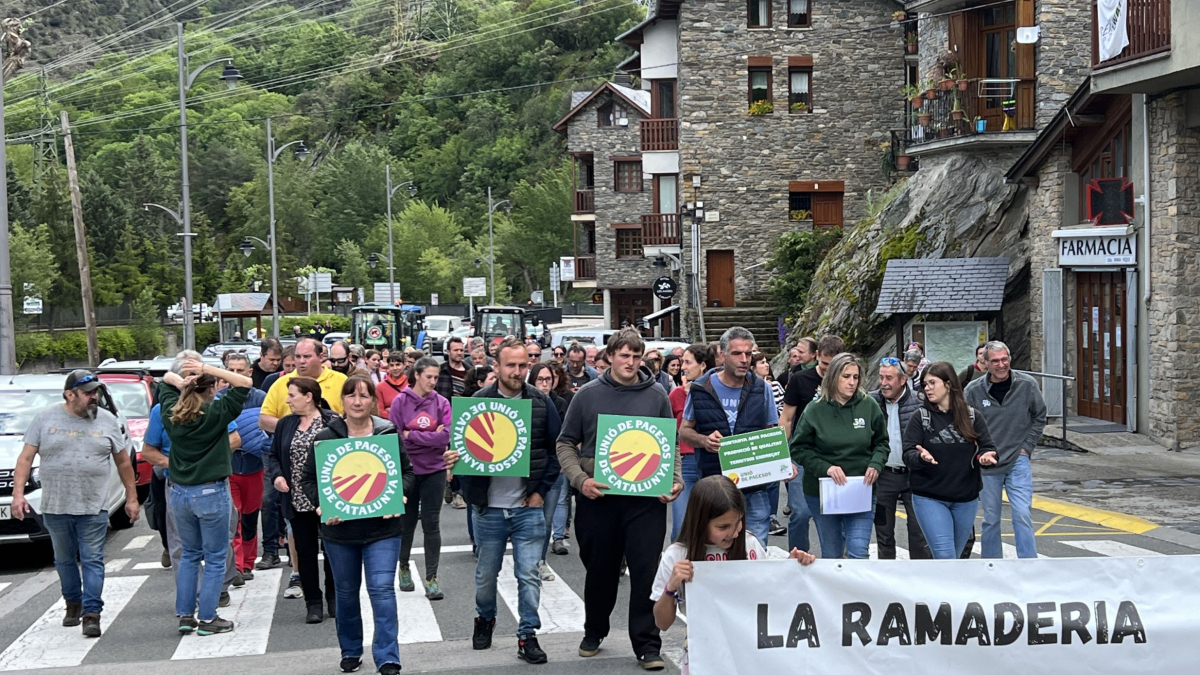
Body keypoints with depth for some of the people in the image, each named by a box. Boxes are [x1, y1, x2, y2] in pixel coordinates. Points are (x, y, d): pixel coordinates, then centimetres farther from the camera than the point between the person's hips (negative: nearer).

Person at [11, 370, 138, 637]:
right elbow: (26, 458, 1)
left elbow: (123, 462, 9)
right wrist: (18, 493, -9)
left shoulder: (107, 421, 3)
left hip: (93, 508, -1)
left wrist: (131, 498, 8)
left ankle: (91, 613, -4)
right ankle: (73, 604, 30)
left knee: (92, 561, -5)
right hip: (55, 506, 1)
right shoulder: (45, 418, 0)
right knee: (64, 561, 13)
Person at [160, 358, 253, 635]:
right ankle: (207, 619, 4)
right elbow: (245, 383, -14)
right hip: (211, 493, -6)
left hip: (179, 493, 6)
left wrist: (180, 382, -5)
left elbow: (166, 379, 17)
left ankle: (184, 615, 18)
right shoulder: (216, 413, -15)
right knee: (215, 558, 4)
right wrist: (208, 369, -19)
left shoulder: (171, 412, 0)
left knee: (189, 554, 18)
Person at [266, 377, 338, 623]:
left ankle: (334, 599, 23)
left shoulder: (332, 422, -9)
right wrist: (276, 475, -5)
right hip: (298, 501, 4)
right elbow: (273, 455, 14)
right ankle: (313, 603, 16)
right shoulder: (286, 424, 8)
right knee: (305, 552, 8)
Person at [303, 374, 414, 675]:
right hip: (339, 529, 1)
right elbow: (308, 478, 2)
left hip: (382, 527, -1)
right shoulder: (327, 437, -2)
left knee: (382, 589, -10)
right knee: (346, 591, 15)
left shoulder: (389, 434, -1)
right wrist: (321, 504, -15)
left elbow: (407, 472, 5)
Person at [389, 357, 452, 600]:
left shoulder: (441, 403, -3)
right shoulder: (400, 401, -7)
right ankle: (404, 567, 36)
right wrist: (431, 438, -13)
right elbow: (394, 437, -13)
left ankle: (431, 579, 7)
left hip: (434, 471, 1)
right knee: (407, 522, 13)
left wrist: (411, 436, -14)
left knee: (431, 524, 1)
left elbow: (446, 437, -14)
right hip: (407, 470, -1)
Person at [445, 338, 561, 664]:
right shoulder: (479, 401, -3)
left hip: (529, 507, -1)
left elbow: (557, 449, 3)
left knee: (529, 575, 0)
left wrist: (542, 490, -3)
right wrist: (452, 458, -21)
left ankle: (528, 636, 10)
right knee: (486, 574, 15)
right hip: (488, 507, 1)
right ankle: (484, 619, 39)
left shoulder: (541, 403, -2)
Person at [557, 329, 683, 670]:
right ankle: (594, 632, 32)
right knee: (600, 570, 12)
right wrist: (580, 479, -9)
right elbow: (566, 443, 5)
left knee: (647, 571, -2)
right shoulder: (587, 395, 2)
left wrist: (675, 479, -4)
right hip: (598, 497, 0)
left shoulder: (657, 396, 5)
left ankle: (647, 643, 6)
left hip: (646, 498, 0)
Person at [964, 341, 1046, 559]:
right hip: (987, 465, 1)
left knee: (1022, 515, -9)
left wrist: (1027, 447, 1)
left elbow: (1039, 417, 7)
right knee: (990, 520, 8)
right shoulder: (974, 390, -5)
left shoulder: (1027, 384, -4)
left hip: (1018, 461, -1)